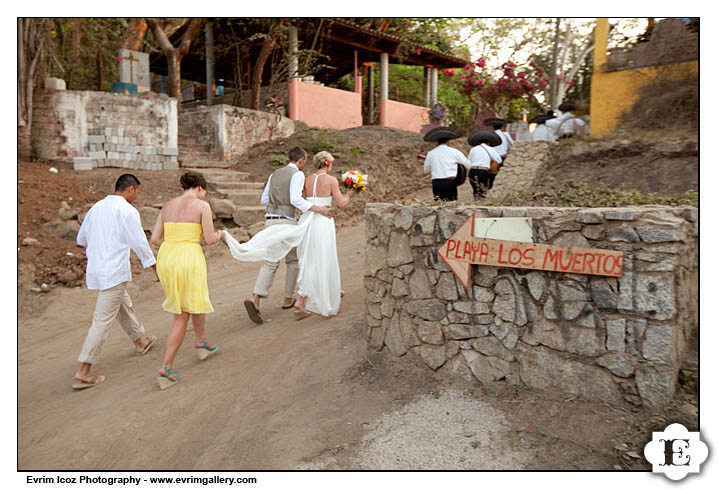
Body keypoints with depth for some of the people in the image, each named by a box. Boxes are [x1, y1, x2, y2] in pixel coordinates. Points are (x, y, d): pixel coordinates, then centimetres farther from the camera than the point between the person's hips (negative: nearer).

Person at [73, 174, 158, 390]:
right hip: (114, 273, -9)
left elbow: (82, 239, 22)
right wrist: (156, 268, -2)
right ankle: (83, 373, -2)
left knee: (124, 306, 24)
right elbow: (140, 244, -14)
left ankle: (140, 342, 43)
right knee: (103, 321, -4)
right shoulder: (127, 211, -13)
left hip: (96, 270, 9)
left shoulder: (96, 207, 11)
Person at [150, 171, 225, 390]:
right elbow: (210, 240, -6)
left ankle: (201, 341, 37)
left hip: (166, 259, 6)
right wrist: (220, 235, 17)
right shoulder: (203, 206, -3)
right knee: (181, 316, 12)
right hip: (189, 261, -5)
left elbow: (154, 238, 10)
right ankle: (166, 369, 15)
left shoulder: (167, 205, 13)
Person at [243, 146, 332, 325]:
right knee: (293, 260, 14)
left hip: (270, 220, 6)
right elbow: (296, 199, -19)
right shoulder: (297, 174, -5)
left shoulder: (274, 174, 18)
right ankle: (288, 299, 20)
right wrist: (318, 209, -20)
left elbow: (264, 200, 20)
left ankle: (255, 299, -19)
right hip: (287, 221, -6)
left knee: (270, 263, 1)